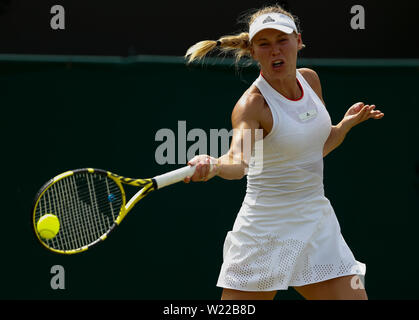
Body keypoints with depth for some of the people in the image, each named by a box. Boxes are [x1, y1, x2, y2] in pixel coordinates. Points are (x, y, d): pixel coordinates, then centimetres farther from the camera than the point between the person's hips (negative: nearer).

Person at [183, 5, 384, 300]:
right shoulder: (253, 104, -17)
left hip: (317, 224, 6)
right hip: (266, 229, -6)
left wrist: (347, 124, 2)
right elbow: (238, 160, -37)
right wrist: (213, 165, -58)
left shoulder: (310, 79, 3)